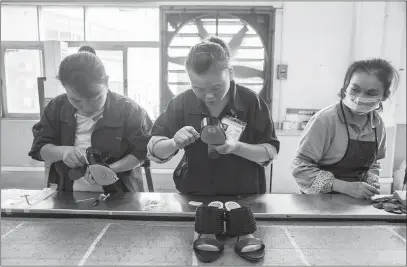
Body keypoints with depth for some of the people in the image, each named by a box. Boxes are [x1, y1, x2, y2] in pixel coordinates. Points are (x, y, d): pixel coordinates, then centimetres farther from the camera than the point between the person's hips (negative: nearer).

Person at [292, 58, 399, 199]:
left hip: (355, 200, 4)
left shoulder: (378, 124, 0)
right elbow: (301, 167, -17)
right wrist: (345, 187, -20)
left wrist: (371, 182, -4)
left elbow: (372, 163, 15)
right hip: (322, 199, -4)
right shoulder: (325, 120, -18)